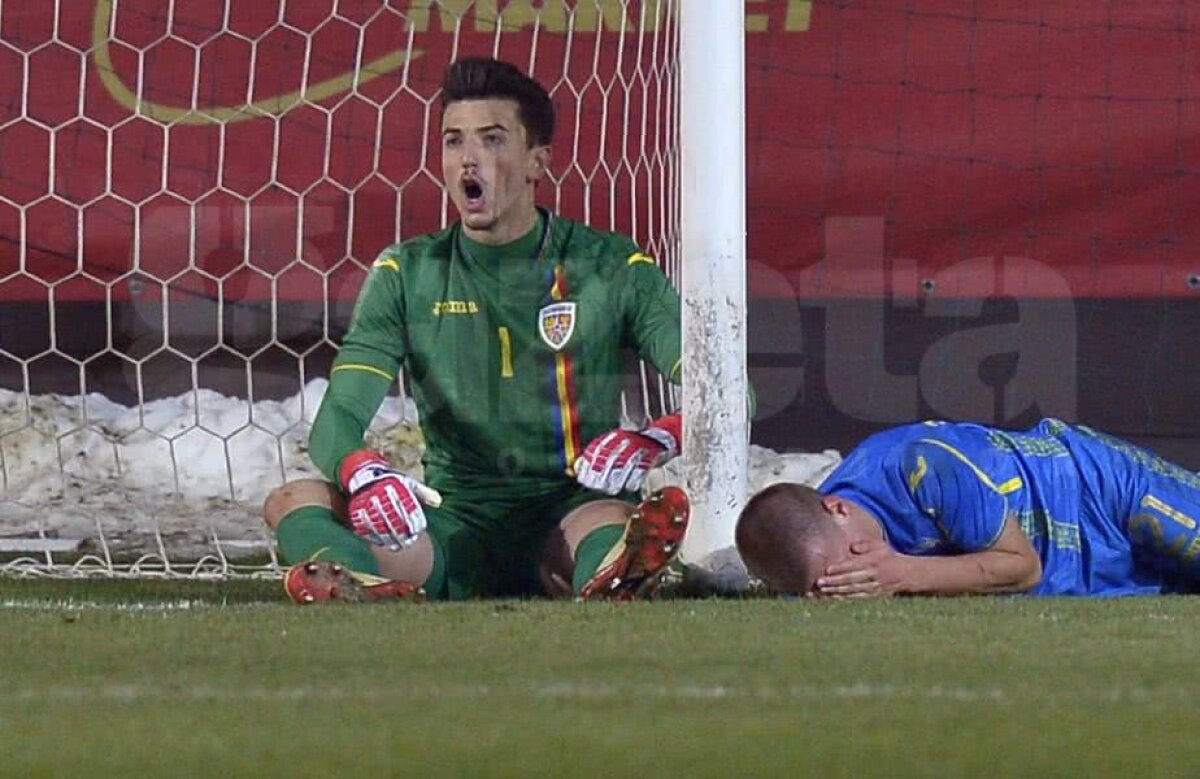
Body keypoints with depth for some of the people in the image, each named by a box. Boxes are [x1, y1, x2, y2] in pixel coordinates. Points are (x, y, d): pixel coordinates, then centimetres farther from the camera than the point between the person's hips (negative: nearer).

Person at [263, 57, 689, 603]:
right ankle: (370, 585, -58)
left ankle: (612, 578, -72)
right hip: (454, 525, 2)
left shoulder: (614, 268, 4)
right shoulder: (407, 275, 9)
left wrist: (656, 441, -29)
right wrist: (362, 473, -28)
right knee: (292, 502, -24)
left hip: (569, 512, -2)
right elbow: (336, 419, -2)